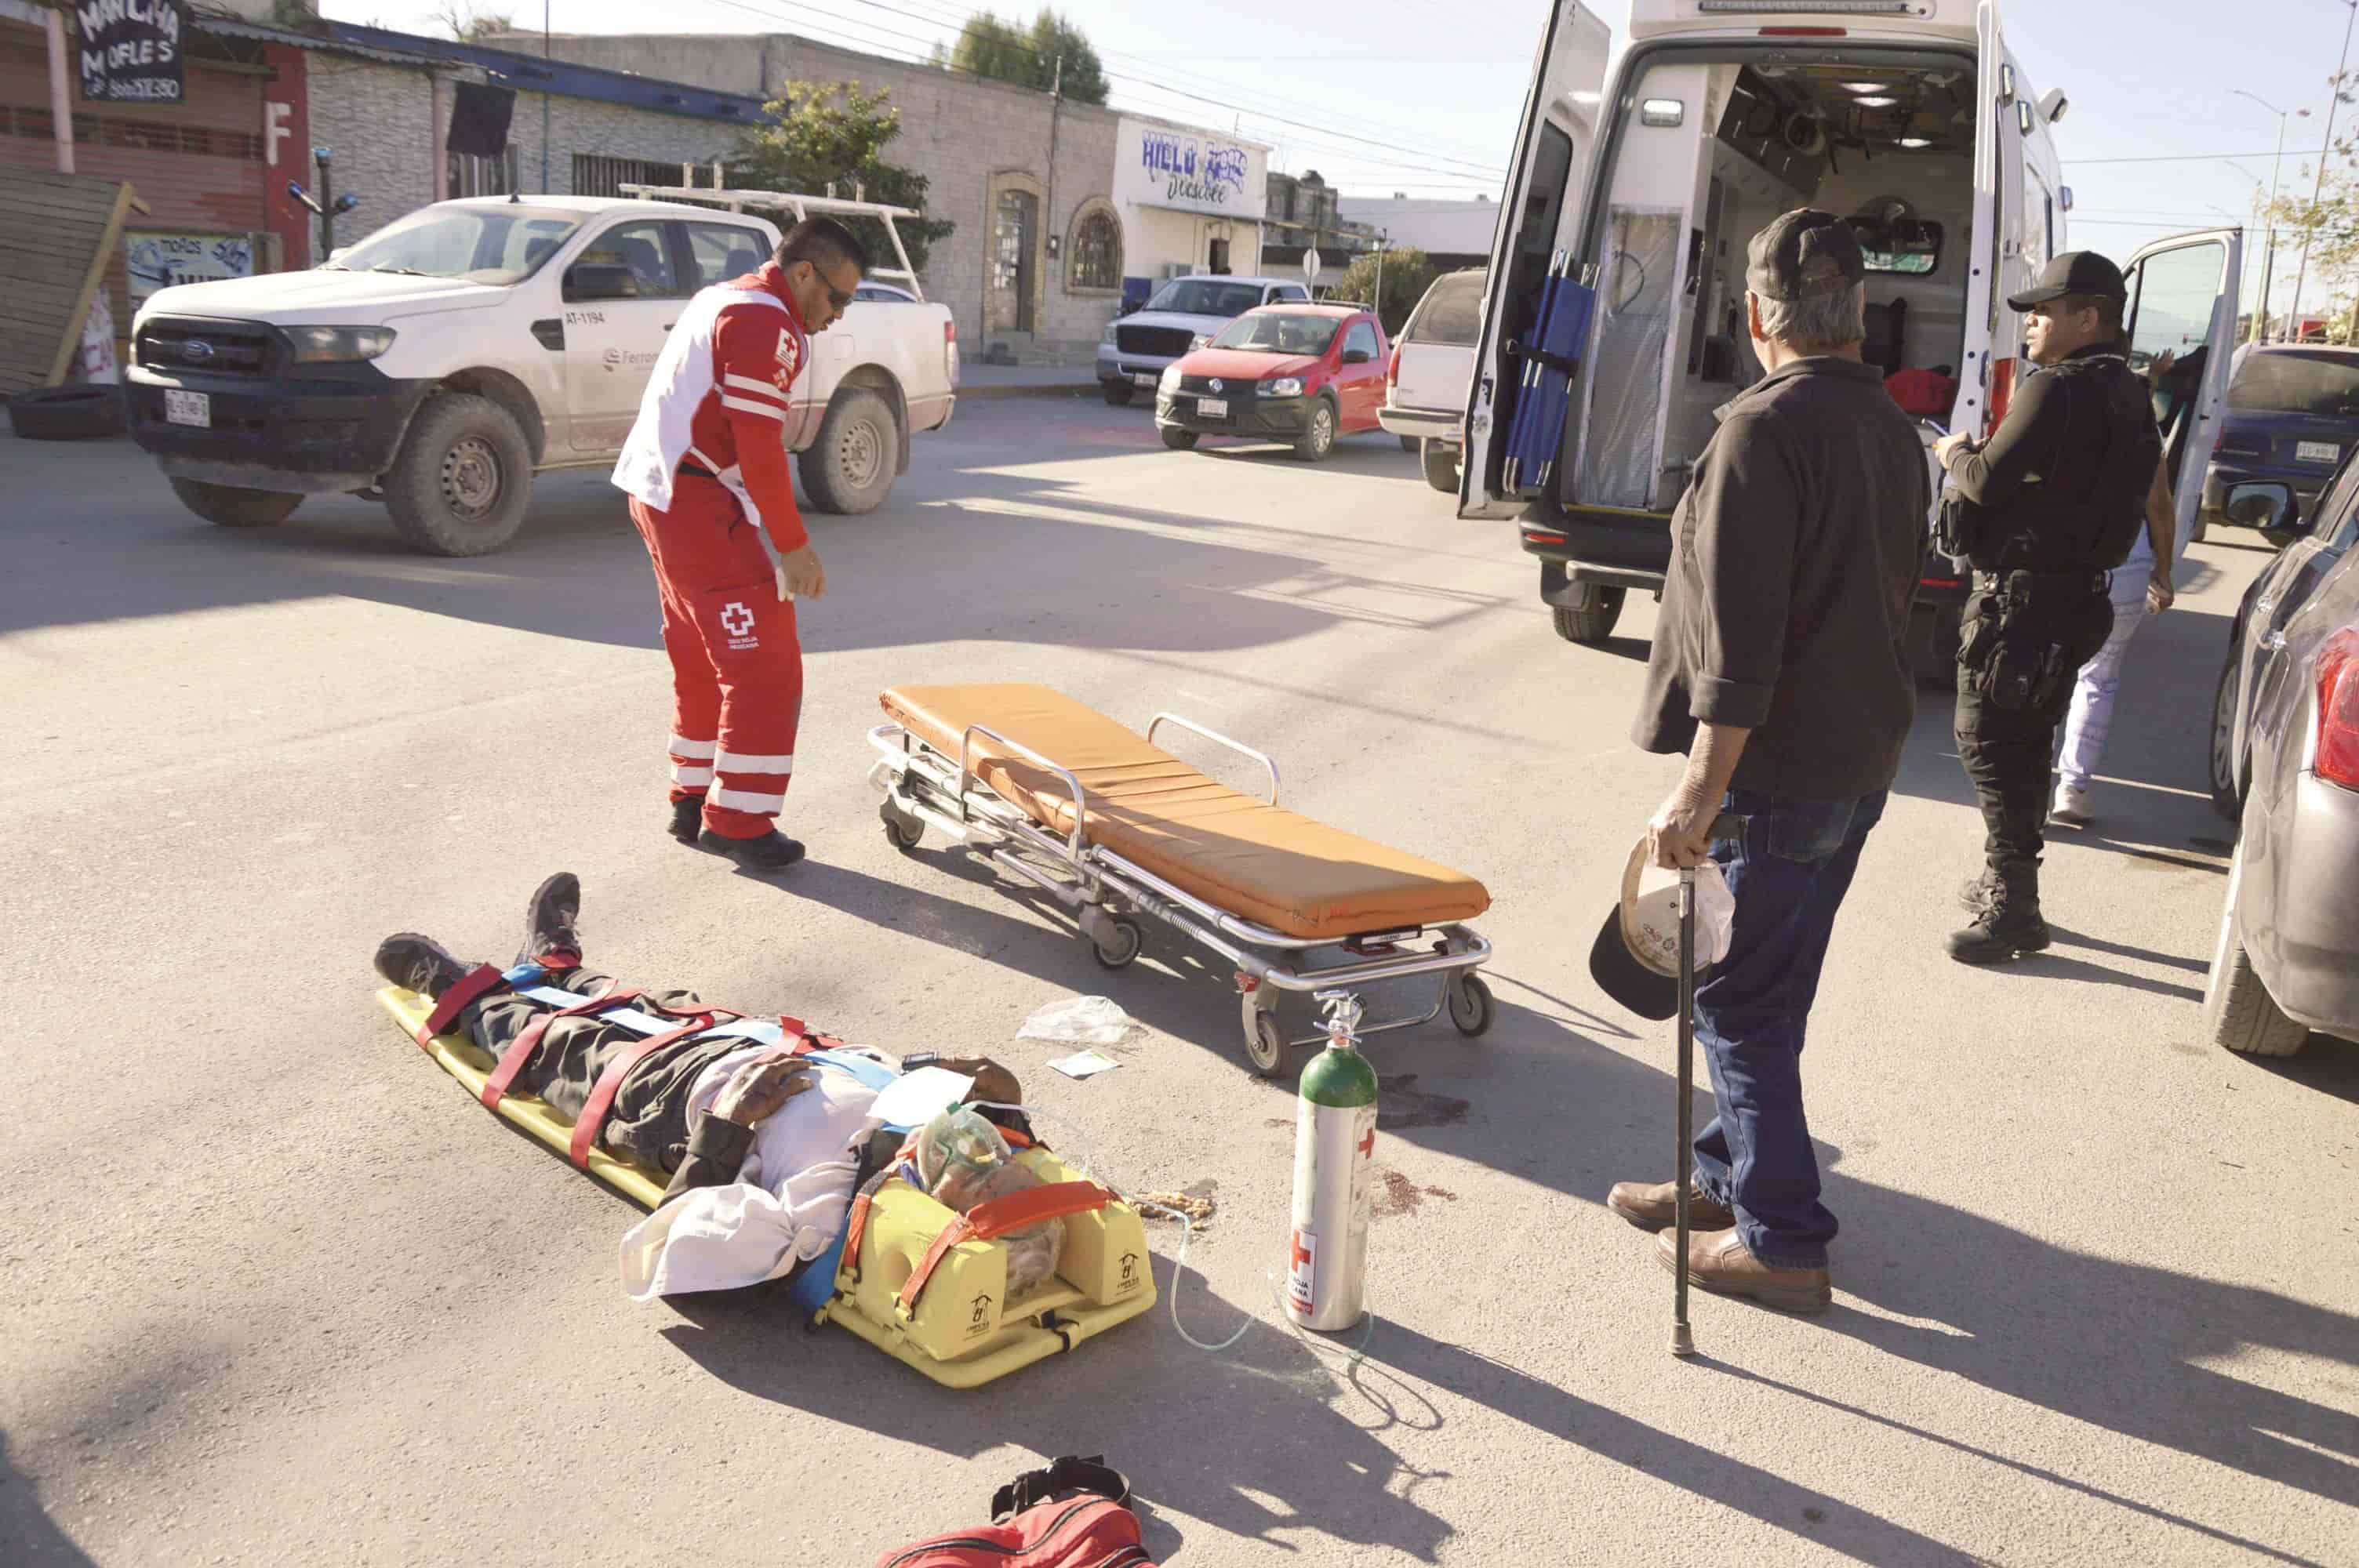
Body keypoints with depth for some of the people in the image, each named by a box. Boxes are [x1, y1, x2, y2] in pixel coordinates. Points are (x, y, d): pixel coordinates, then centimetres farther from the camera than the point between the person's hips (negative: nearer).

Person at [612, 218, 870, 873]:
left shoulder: (724, 299, 18)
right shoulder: (765, 323, -14)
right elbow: (759, 446, -20)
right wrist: (794, 545, -15)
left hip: (659, 494, 11)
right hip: (698, 505, -11)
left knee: (703, 660, 19)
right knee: (765, 666, -6)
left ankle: (693, 802, 28)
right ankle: (739, 822, -2)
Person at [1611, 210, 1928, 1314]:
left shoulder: (1765, 428, -18)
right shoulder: (1892, 427, 10)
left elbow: (1740, 638, -23)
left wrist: (1701, 790, -22)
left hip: (1778, 769, -9)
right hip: (1864, 761, 9)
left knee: (1741, 1001, 2)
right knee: (1774, 991, 19)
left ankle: (1779, 1242, 10)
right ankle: (1731, 1174, 33)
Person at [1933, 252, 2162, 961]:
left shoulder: (2056, 390, -17)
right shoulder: (2127, 396, 13)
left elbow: (1990, 479, -19)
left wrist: (1957, 453, 2)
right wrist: (1976, 457, 11)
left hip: (2020, 595, -10)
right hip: (2076, 591, 10)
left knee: (1989, 742, -5)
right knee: (2027, 743, 18)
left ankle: (2012, 909, -4)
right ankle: (2009, 889, 29)